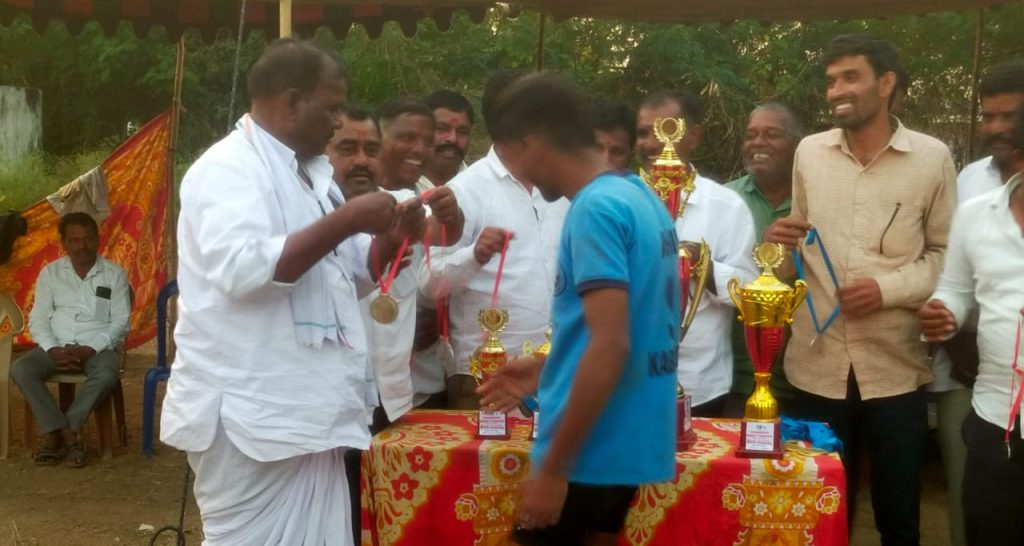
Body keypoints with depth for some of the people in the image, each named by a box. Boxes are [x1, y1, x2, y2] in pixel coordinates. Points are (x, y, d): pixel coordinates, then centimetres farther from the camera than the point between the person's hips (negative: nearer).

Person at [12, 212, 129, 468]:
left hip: (98, 347, -2)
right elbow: (38, 319, 5)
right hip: (57, 346, 2)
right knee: (20, 370, -26)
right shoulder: (50, 272, 9)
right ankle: (70, 435, -24)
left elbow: (120, 321, -2)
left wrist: (91, 349, -17)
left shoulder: (114, 274, 4)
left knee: (107, 375, -36)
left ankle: (57, 434, -22)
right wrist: (53, 349, -14)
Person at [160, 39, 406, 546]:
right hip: (251, 416, -9)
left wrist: (390, 235, 2)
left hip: (305, 410, 9)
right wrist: (345, 221, -21)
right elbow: (243, 269, -27)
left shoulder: (310, 172, 16)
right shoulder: (229, 166, -12)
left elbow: (349, 275, 22)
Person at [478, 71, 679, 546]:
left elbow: (611, 346, -24)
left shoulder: (596, 209, -17)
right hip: (627, 443, 9)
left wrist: (553, 468, -21)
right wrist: (548, 370, 23)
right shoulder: (641, 197, 11)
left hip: (590, 452, -9)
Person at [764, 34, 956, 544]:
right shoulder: (809, 152, 6)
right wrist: (782, 244, -6)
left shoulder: (932, 158, -1)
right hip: (817, 366, 2)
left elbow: (945, 253, 1)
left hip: (894, 367, -2)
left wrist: (888, 289, -15)